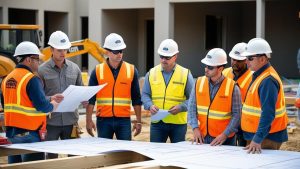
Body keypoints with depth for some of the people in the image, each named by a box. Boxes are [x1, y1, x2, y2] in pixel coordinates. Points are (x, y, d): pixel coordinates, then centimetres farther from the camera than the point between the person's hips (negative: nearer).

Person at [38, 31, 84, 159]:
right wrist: (50, 99, -22)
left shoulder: (74, 68, 10)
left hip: (71, 120, 3)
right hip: (51, 121, -3)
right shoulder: (42, 70, -2)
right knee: (51, 157, 1)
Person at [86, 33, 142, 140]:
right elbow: (90, 99, 3)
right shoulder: (97, 71, 2)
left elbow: (136, 99, 8)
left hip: (124, 120, 0)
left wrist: (138, 121, 5)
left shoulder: (131, 70, 5)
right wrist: (89, 120, -3)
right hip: (103, 120, 0)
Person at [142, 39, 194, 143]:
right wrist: (150, 105, -11)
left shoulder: (185, 74, 0)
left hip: (178, 123, -1)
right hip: (157, 122, 2)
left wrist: (181, 107, -17)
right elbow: (145, 94, 9)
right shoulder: (151, 73, 7)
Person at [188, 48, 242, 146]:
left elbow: (237, 114, -8)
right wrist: (195, 128, -9)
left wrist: (225, 135, -16)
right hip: (202, 137, 3)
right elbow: (192, 107, 3)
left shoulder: (232, 87, -8)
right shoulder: (199, 83, 2)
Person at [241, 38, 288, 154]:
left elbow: (268, 114, -27)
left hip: (267, 138, -10)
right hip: (254, 135, 10)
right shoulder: (259, 75, 12)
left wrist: (258, 140, -32)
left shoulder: (268, 81, -20)